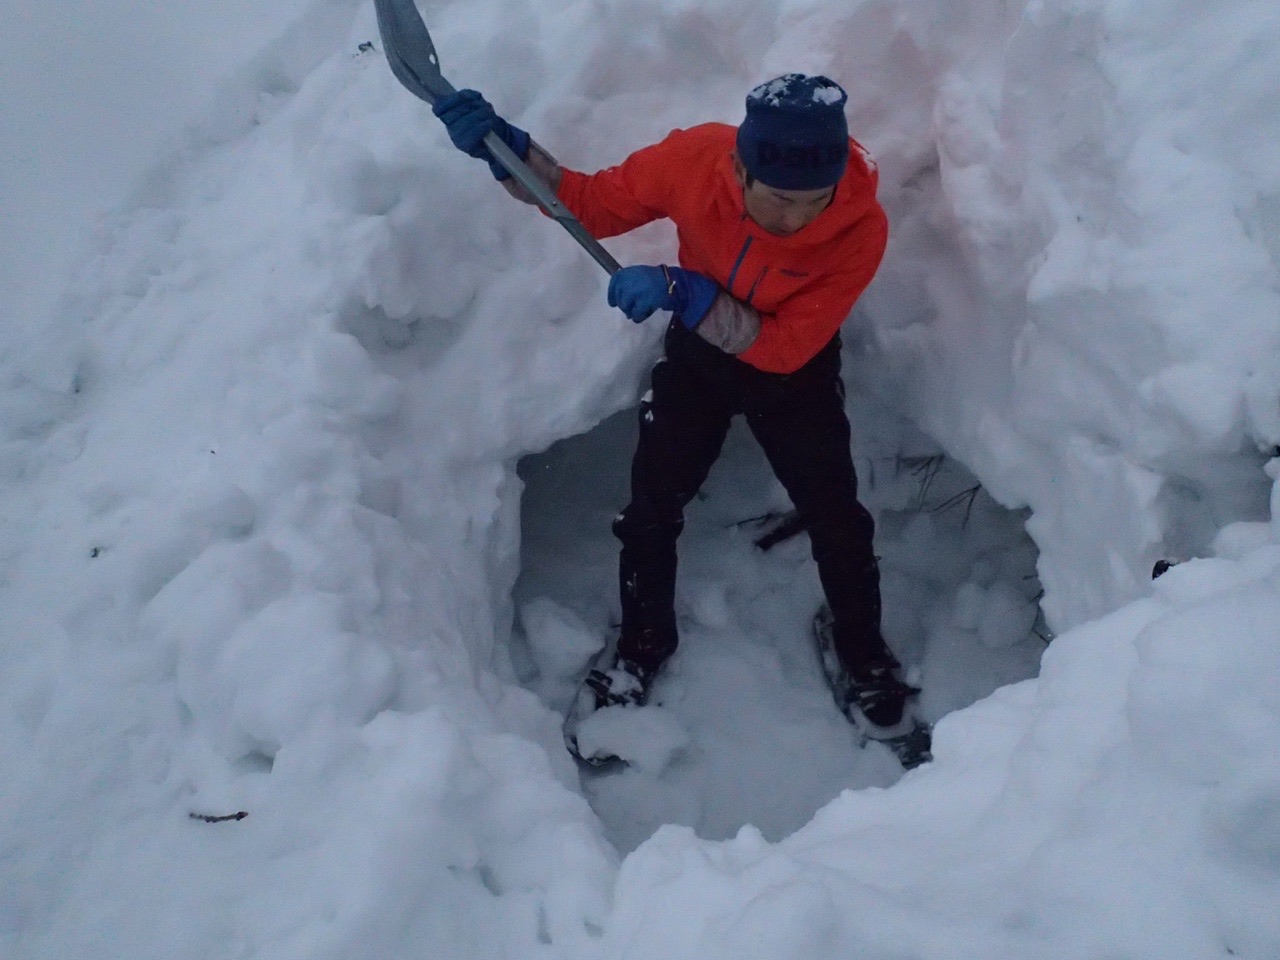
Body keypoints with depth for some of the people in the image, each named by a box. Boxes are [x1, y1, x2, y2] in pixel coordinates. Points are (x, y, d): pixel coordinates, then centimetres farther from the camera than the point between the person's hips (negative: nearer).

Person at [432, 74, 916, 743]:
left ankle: (862, 651, 35)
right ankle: (643, 645, 33)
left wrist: (685, 293, -44)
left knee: (835, 519, 7)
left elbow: (784, 348, -32)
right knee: (651, 509, 7)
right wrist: (505, 149, -29)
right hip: (696, 351, 2)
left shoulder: (861, 228, -33)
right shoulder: (696, 157, -30)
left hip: (793, 370, -1)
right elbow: (595, 204, -15)